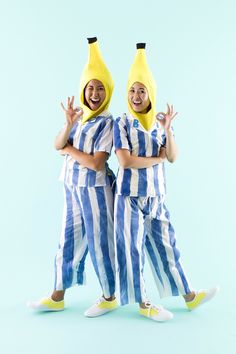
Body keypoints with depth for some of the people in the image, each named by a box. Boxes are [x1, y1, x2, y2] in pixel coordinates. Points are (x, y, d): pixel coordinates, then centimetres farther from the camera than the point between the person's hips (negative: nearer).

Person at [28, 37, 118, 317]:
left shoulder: (107, 122, -10)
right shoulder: (78, 115, 8)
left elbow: (97, 163, -18)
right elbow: (57, 145, -2)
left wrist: (69, 149, -7)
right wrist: (69, 123, -18)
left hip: (95, 189, -6)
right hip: (72, 188, 6)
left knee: (98, 243, 4)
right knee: (67, 241, 13)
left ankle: (109, 297, 24)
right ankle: (57, 297, 28)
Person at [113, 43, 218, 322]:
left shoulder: (159, 123, 7)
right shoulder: (122, 124, -6)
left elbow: (173, 157, -2)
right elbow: (125, 161, -17)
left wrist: (167, 129, -15)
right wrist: (156, 158, -8)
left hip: (156, 196, 4)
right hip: (130, 196, -4)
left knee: (165, 245, 12)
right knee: (132, 248, 3)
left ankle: (189, 296, 21)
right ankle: (143, 303, 16)